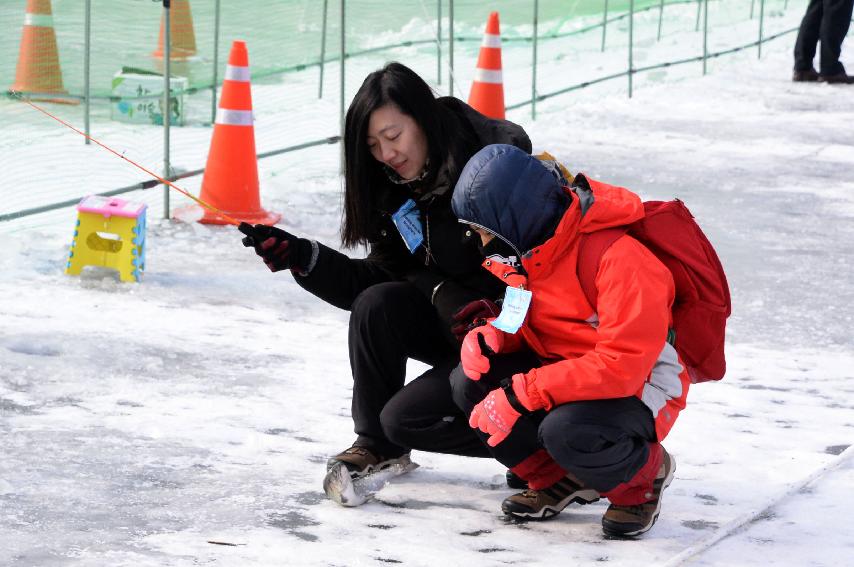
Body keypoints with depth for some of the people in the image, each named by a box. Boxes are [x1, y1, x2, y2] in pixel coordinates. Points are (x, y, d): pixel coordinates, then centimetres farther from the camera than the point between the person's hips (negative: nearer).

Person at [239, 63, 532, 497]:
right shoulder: (395, 193, 2)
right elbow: (380, 278, -1)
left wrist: (483, 307, -35)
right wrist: (302, 257, -14)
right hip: (450, 328, 7)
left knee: (406, 417, -19)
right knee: (375, 305, -19)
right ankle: (376, 445, 0)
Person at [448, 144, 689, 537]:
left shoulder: (618, 257, -29)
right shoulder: (528, 249, -2)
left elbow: (622, 364, -34)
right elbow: (524, 322, 15)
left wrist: (521, 395, -34)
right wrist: (490, 337, -11)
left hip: (640, 386, -8)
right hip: (567, 371, 8)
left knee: (567, 431, -37)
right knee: (470, 383, -12)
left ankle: (643, 476, -4)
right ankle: (556, 477, 5)